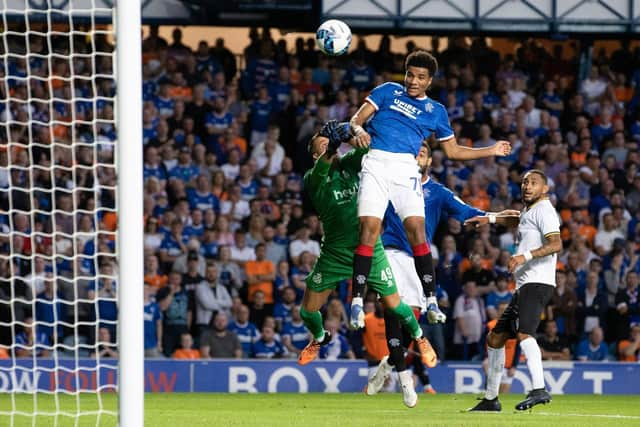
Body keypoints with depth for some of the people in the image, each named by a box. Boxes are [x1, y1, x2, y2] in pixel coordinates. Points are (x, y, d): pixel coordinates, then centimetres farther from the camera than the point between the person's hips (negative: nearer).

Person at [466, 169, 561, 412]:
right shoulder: (528, 212, 22)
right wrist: (489, 219, 42)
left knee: (523, 332, -31)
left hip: (537, 283, -11)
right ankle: (491, 398, 25)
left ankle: (539, 389, -45)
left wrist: (526, 255, -31)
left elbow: (556, 244, -21)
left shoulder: (543, 210, -7)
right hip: (524, 285, 11)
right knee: (495, 338, 16)